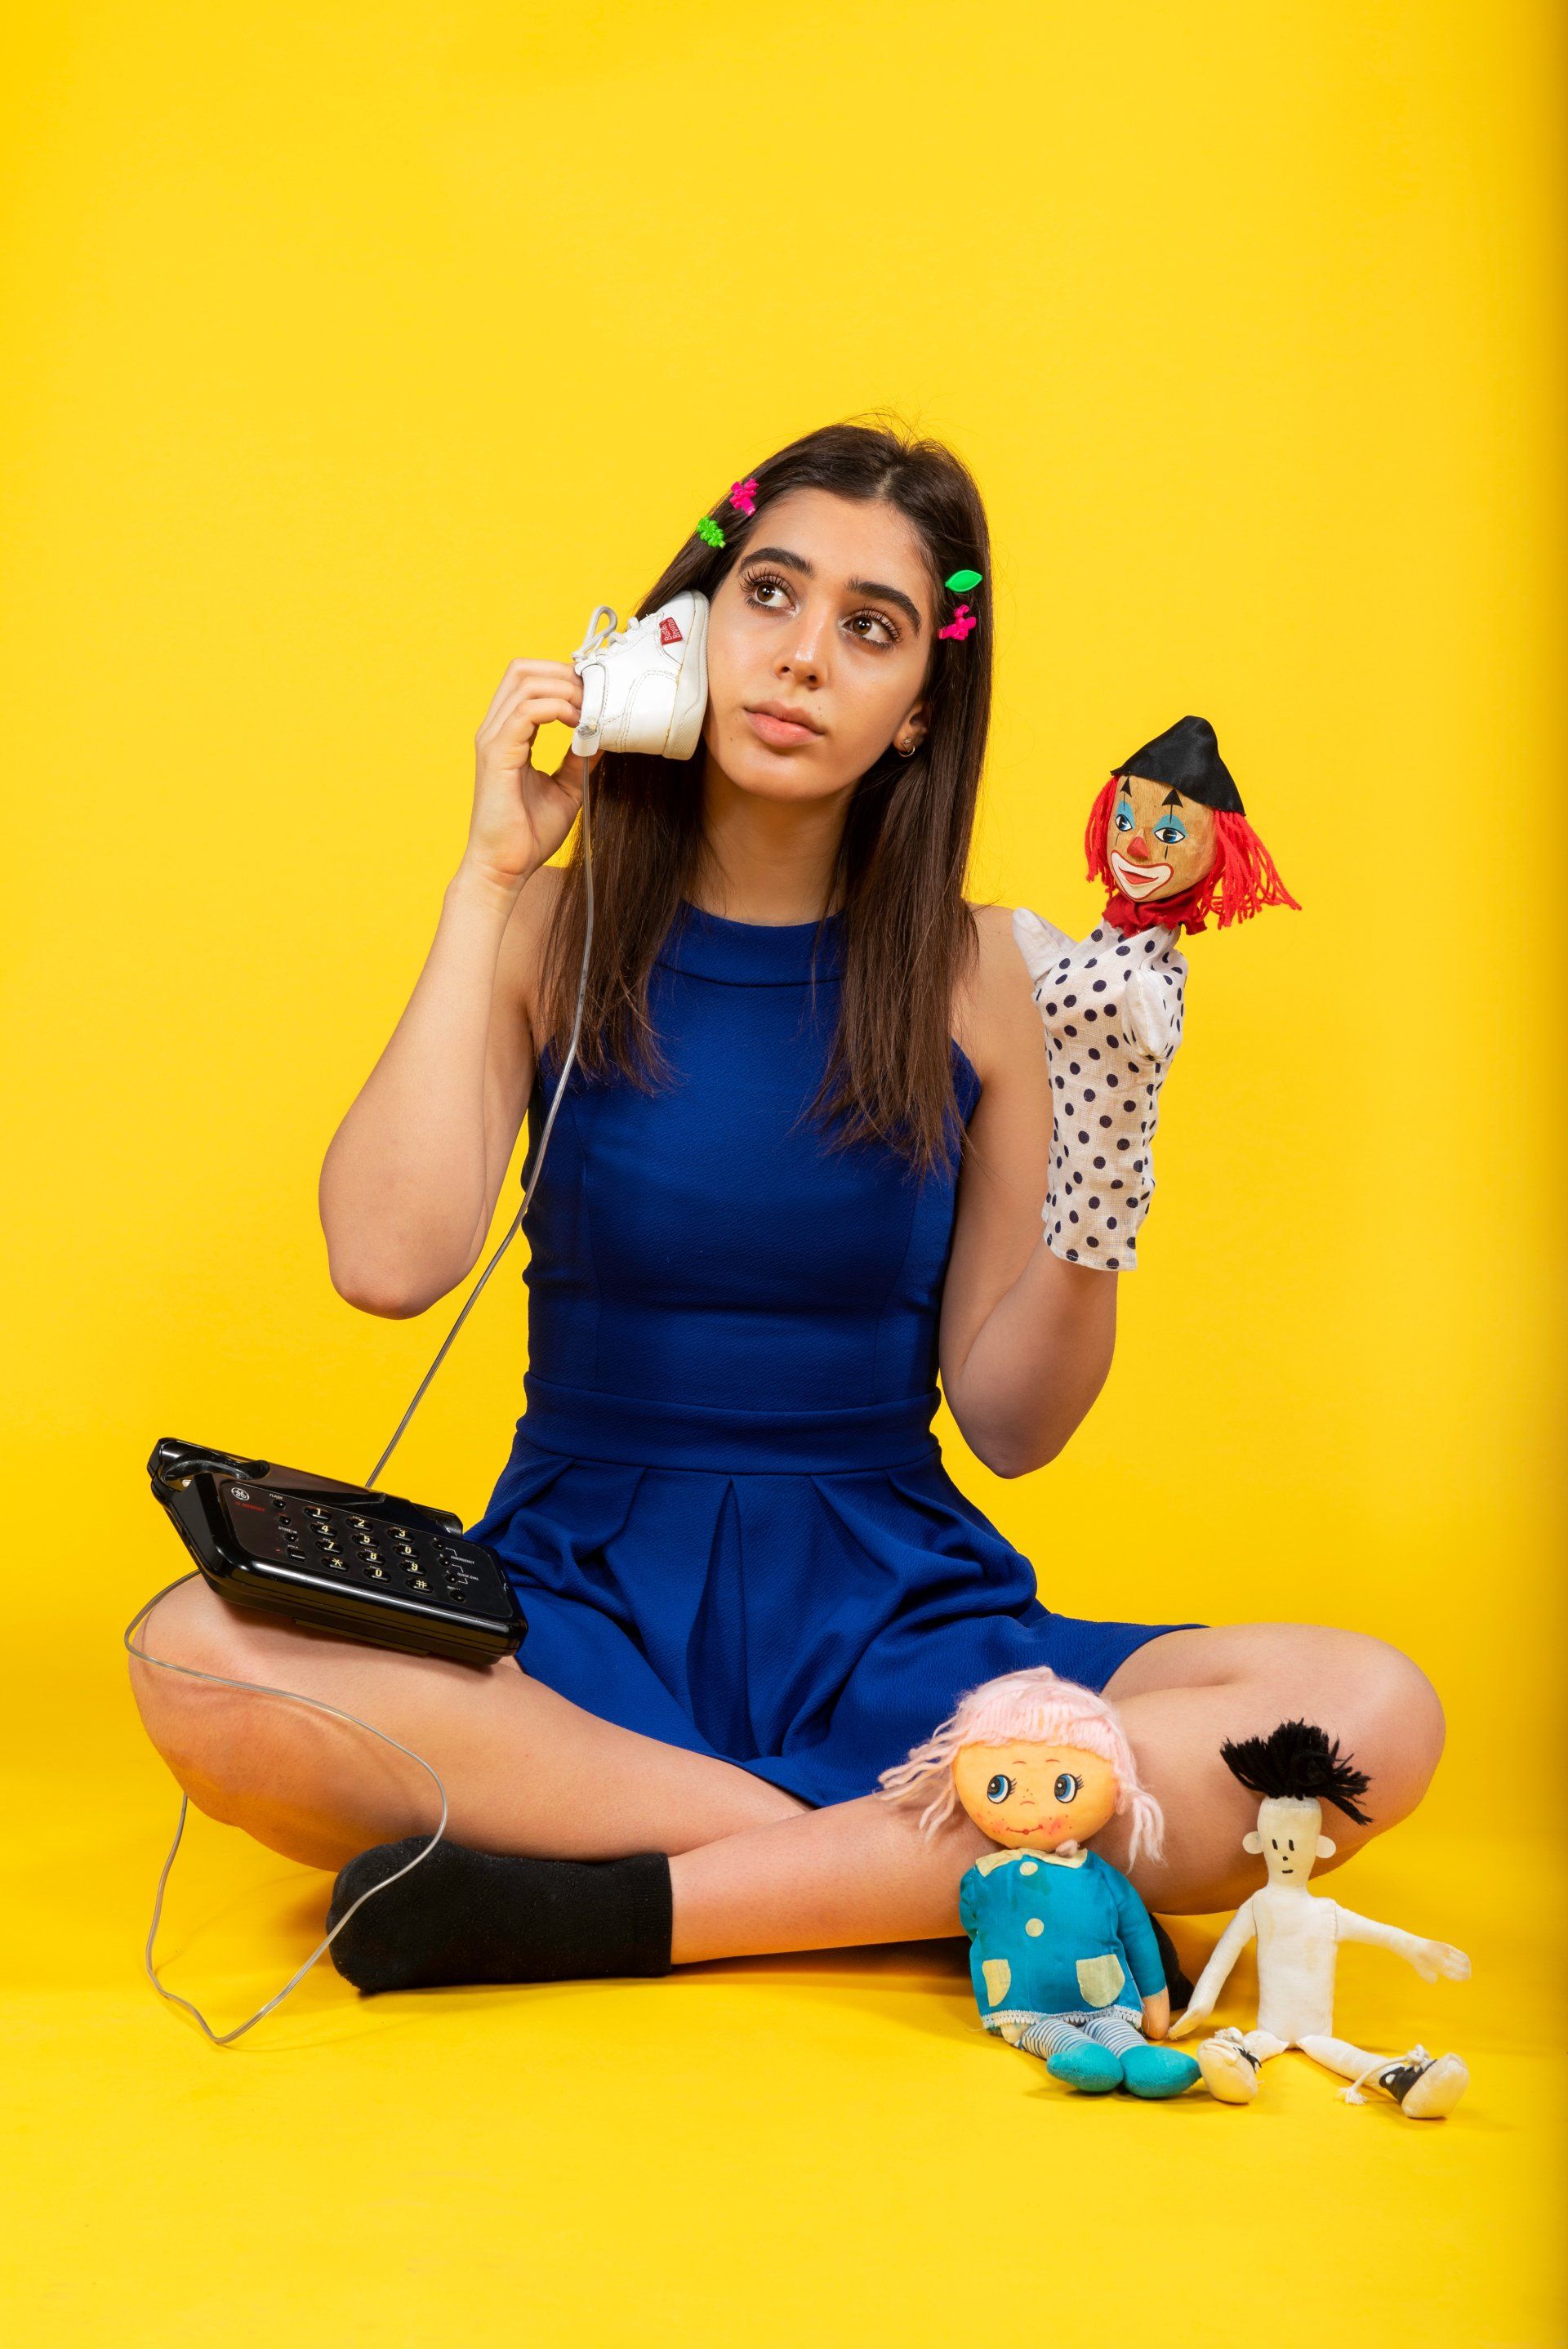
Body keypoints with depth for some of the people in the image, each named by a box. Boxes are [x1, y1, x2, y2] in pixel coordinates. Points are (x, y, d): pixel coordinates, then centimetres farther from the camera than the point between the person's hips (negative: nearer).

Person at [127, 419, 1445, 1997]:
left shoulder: (971, 968, 3)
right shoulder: (559, 931, 3)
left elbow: (1009, 1422, 4)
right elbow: (389, 1262, -16)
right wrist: (488, 878, -10)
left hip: (886, 1613, 1)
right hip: (584, 1599, 0)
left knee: (1372, 1716, -23)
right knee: (202, 1657, -31)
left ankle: (627, 1907, -22)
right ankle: (943, 1876, -21)